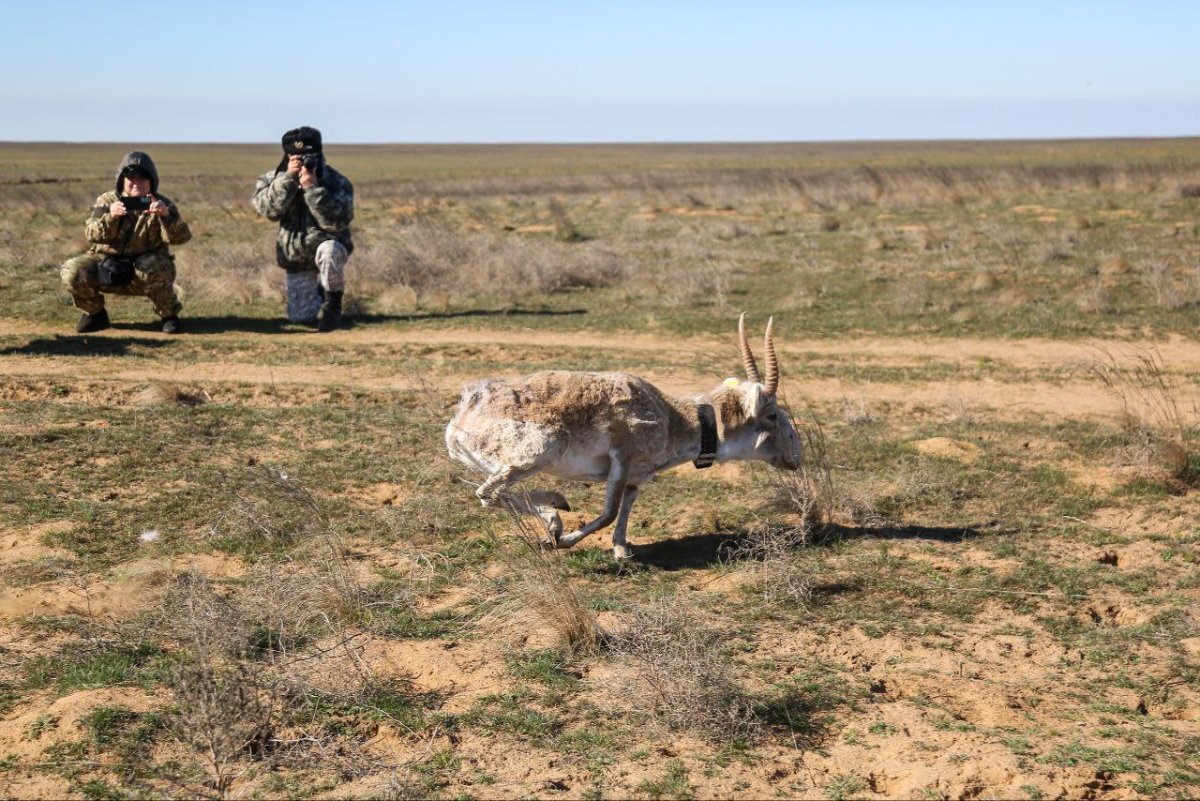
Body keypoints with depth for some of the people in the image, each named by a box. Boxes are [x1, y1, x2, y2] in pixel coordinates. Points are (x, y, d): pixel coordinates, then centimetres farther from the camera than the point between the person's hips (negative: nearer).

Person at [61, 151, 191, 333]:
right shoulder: (107, 201, -1)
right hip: (107, 268, 2)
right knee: (72, 271, -23)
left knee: (155, 270, -36)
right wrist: (110, 216, -37)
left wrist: (167, 214, -40)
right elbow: (92, 234, -16)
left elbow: (180, 237, -20)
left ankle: (169, 315, -7)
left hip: (144, 272, -2)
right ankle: (94, 313, 5)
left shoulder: (160, 205, -4)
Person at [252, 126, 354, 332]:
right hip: (296, 258, 3)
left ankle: (333, 306, -15)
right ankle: (318, 290, 35)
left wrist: (313, 188, -35)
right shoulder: (273, 179, -5)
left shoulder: (337, 182, -16)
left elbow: (337, 222, -28)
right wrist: (288, 178, -31)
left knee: (329, 251, -40)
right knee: (301, 318, -2)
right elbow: (269, 210, -22)